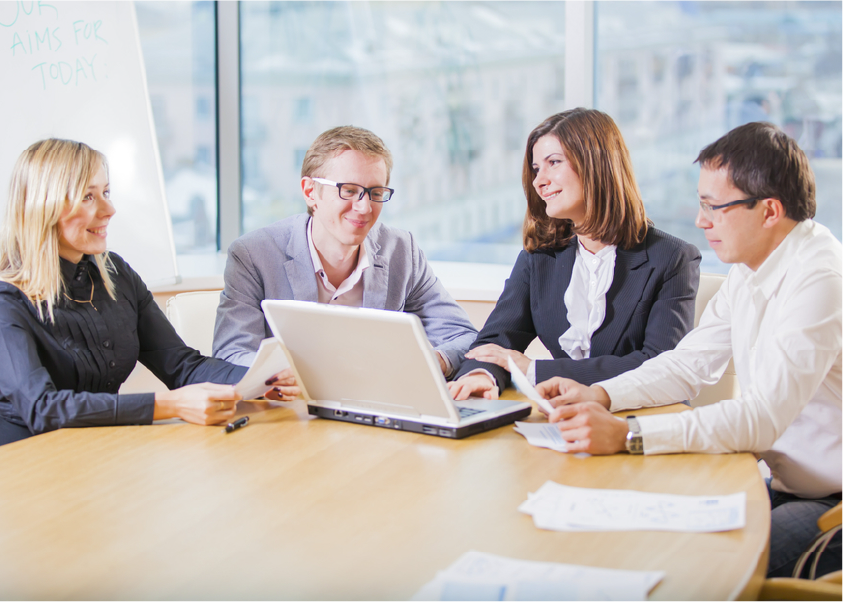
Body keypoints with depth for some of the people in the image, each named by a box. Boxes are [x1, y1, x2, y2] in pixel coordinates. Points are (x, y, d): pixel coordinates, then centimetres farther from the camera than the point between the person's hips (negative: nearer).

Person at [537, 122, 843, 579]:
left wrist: (627, 435, -34)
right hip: (787, 486, 8)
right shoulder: (749, 270, 8)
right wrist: (599, 395, -3)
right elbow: (688, 365, 14)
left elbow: (762, 417, -29)